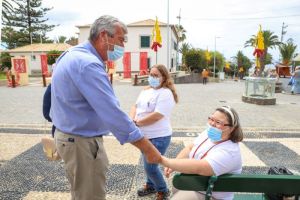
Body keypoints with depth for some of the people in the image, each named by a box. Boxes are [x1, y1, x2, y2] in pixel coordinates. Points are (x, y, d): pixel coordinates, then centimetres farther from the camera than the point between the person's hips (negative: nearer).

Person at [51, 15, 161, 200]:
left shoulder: (74, 55, 8)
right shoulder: (88, 63, -26)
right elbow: (114, 114, -31)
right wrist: (148, 149, -25)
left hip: (71, 136, 10)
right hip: (82, 142, -10)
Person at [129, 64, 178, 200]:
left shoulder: (165, 93, -17)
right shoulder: (146, 90, 10)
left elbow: (156, 116, -25)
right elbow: (136, 106, 12)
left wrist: (137, 123, -16)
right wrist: (132, 119, -8)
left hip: (158, 137, -8)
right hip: (145, 135, 8)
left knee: (150, 167, -2)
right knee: (147, 163, 22)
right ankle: (150, 186, 45)